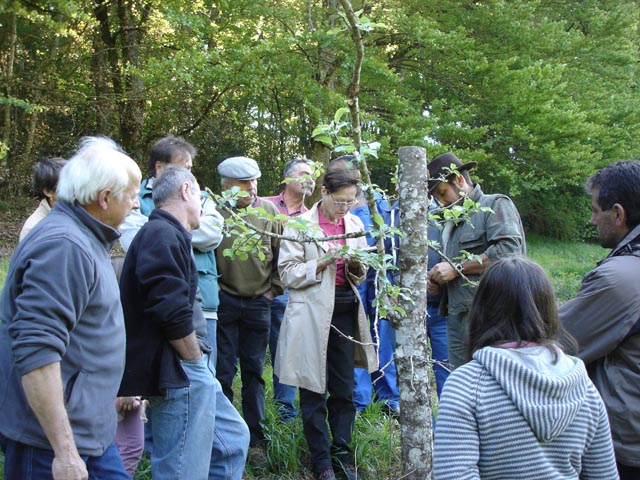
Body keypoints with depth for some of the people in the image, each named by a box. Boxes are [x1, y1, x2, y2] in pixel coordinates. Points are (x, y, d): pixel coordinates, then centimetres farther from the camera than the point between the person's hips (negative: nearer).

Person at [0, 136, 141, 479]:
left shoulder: (84, 240, 13)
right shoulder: (63, 245, -21)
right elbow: (35, 352, -28)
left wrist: (110, 392, 31)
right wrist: (64, 450, -27)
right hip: (56, 443, -10)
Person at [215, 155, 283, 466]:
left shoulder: (269, 211, 0)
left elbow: (282, 254, 8)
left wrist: (273, 289, 6)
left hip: (258, 302, 2)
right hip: (224, 301, -2)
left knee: (253, 371, 10)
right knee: (223, 371, 4)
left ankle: (255, 440, 20)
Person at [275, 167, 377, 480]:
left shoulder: (354, 224, 9)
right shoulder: (300, 225, -5)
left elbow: (359, 276, 15)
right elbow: (288, 273, -8)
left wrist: (356, 263, -8)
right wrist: (323, 261, -19)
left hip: (345, 310, 4)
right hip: (313, 311, -4)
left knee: (344, 388, 7)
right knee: (314, 391, 3)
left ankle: (342, 452, 22)